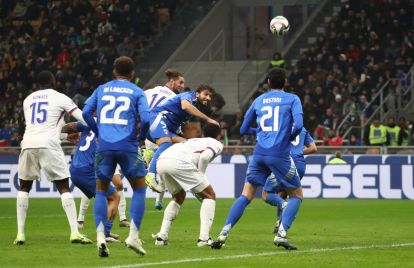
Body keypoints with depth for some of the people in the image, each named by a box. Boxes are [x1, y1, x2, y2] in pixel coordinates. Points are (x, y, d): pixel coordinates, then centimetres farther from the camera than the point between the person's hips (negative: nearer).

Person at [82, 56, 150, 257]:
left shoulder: (101, 90, 14)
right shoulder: (137, 92, 7)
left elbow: (86, 112, 3)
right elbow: (145, 118, -6)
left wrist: (98, 132, 14)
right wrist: (142, 137, 11)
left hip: (104, 147, 2)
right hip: (128, 147, -2)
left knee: (101, 191, 14)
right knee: (139, 189, 14)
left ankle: (100, 236, -3)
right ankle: (133, 235, 2)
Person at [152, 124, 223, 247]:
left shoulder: (194, 140, 39)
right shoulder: (217, 144, 17)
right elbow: (205, 156, -4)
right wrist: (200, 175, 8)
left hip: (161, 161, 7)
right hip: (180, 163, -7)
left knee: (179, 196, 32)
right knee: (210, 196, 9)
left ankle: (162, 236, 23)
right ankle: (204, 238, -1)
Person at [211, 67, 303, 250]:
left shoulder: (258, 100, 16)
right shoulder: (292, 99, 5)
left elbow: (243, 129, 21)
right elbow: (298, 125, -11)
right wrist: (290, 137, 10)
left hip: (259, 153, 3)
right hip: (280, 155, -3)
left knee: (246, 195, 10)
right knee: (297, 195, 13)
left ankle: (224, 233, -5)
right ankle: (281, 234, -5)